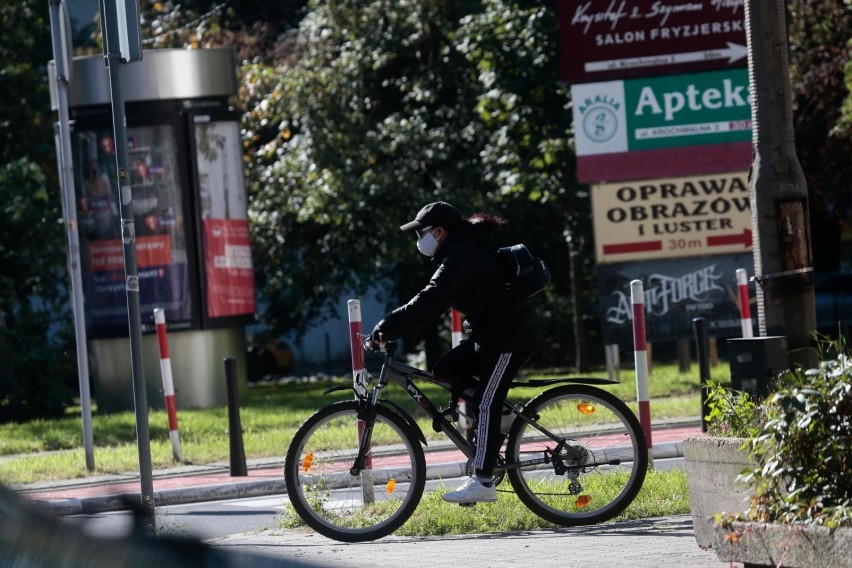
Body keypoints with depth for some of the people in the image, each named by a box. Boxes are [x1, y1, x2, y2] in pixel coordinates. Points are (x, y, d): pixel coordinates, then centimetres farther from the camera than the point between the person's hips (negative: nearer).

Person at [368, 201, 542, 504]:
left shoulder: (460, 257, -19)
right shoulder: (461, 251, 15)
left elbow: (430, 303, -28)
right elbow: (432, 300, 18)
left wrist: (388, 327, -27)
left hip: (510, 335, -10)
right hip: (488, 333, 10)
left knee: (486, 403, -13)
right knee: (443, 374, 7)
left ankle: (482, 482, -14)